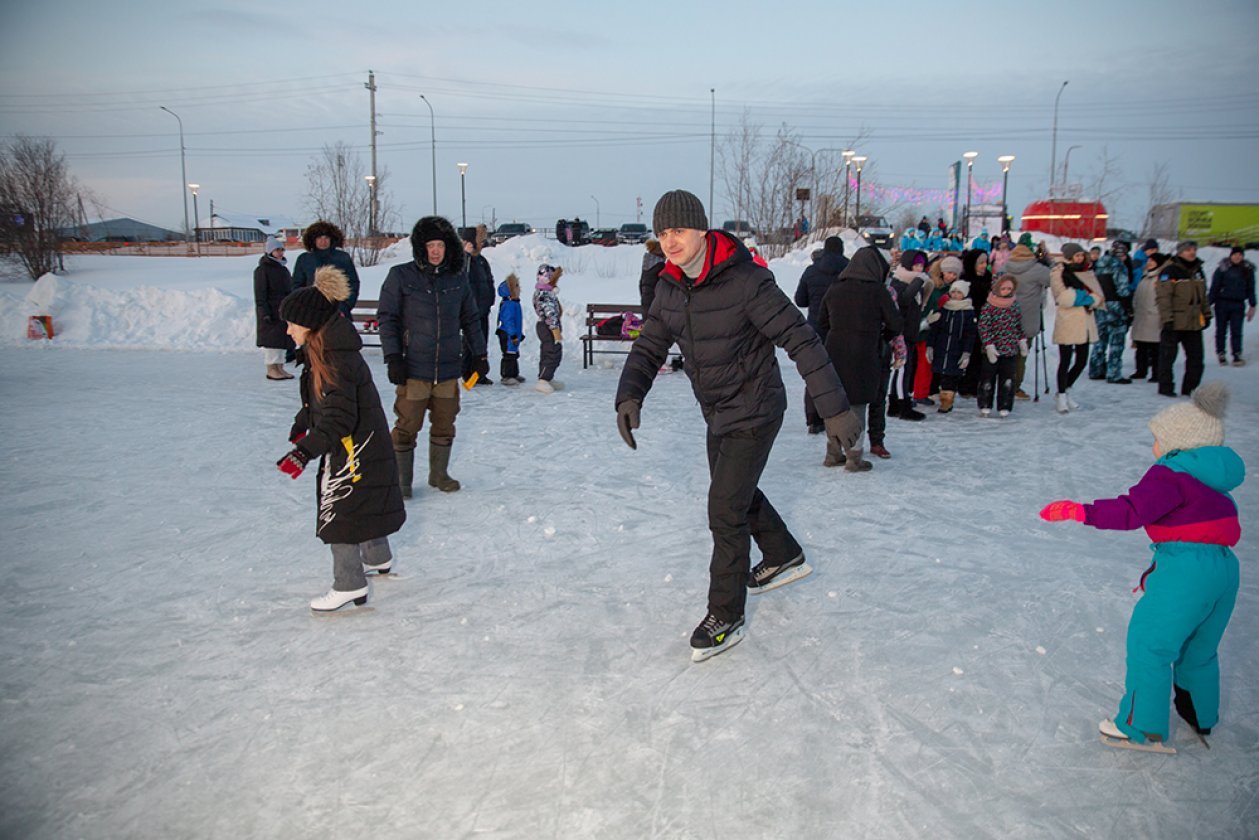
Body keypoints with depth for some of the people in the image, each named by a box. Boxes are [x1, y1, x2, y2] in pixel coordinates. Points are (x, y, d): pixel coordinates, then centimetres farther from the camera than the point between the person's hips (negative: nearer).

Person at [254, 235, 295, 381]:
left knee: (283, 338, 8)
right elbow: (260, 294, -12)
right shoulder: (262, 269, -8)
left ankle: (279, 367, 15)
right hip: (270, 311, -8)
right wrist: (264, 312, -19)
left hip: (284, 310, 8)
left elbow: (290, 289, 23)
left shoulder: (283, 269, 16)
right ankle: (271, 369, 0)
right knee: (271, 338, -5)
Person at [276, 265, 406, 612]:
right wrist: (301, 425, 33)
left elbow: (339, 417, -32)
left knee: (340, 512, -3)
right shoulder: (321, 352, 5)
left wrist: (304, 452, -37)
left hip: (355, 450, -10)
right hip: (364, 444, 10)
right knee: (363, 505, 23)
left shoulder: (336, 359, -27)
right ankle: (379, 560, 42)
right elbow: (317, 399, 21)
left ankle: (350, 586, 6)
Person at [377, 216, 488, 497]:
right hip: (413, 368, -3)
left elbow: (470, 319, 16)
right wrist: (393, 357, -9)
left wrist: (480, 354, 15)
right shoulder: (401, 276, -3)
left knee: (444, 426, 11)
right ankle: (401, 481, 13)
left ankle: (439, 474, 29)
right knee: (407, 426, -1)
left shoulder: (458, 278, 8)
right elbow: (387, 318, -2)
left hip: (448, 368, 4)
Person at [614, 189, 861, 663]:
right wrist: (630, 394, -18)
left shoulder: (745, 281, -25)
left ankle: (726, 619, 7)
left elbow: (800, 340, -24)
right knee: (737, 493, 25)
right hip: (717, 414, 8)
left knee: (725, 511, -9)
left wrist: (834, 408, -26)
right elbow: (650, 345, 2)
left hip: (754, 414, -8)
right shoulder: (670, 287, -3)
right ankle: (785, 557, 50)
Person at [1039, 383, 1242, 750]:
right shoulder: (1211, 479, 17)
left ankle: (1142, 726, 7)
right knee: (1199, 648, 25)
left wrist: (1082, 511, -27)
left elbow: (1132, 510, -24)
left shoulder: (1170, 475, -12)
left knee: (1149, 643, 1)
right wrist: (1157, 571, 26)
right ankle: (1201, 718, 41)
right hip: (1224, 567, 10)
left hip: (1187, 568, -9)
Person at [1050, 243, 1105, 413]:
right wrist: (1085, 297, -9)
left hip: (1085, 322, 7)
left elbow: (1097, 294, 9)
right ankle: (1062, 396, 6)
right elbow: (1063, 298, -11)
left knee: (1082, 361, 8)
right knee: (1065, 361, -4)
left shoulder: (1086, 272, 16)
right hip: (1067, 322, -7)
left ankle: (1063, 392, 24)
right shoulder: (1059, 272, -3)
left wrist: (1091, 300, -12)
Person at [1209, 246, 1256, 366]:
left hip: (1238, 305, 1)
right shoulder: (1222, 269, -4)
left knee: (1236, 331, -4)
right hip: (1222, 303, -1)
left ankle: (1237, 355, -1)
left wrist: (1252, 306, 10)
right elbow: (1214, 287, -3)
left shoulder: (1248, 270, 5)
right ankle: (1220, 353, 19)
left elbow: (1250, 289, 12)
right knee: (1221, 330, 6)